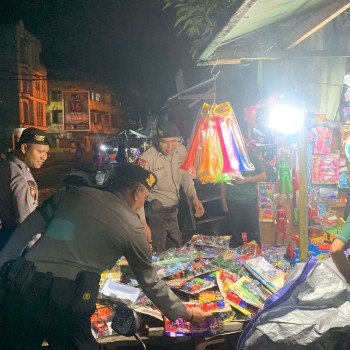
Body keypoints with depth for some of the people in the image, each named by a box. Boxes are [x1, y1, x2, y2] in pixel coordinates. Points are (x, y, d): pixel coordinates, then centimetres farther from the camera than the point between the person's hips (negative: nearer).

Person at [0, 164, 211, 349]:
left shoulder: (74, 193, 11)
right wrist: (185, 313, 23)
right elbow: (150, 281, 11)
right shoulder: (131, 226, 2)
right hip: (64, 300, -4)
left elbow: (28, 228, 11)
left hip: (21, 285, 5)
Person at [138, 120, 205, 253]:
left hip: (173, 211, 6)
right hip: (155, 212, -6)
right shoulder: (147, 158, -22)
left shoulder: (181, 151, -3)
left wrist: (194, 197, 0)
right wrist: (142, 222, -31)